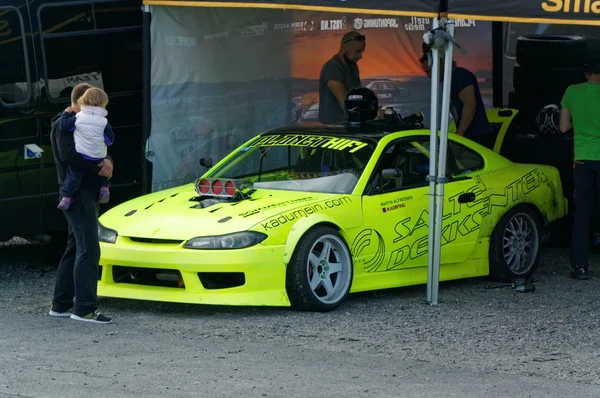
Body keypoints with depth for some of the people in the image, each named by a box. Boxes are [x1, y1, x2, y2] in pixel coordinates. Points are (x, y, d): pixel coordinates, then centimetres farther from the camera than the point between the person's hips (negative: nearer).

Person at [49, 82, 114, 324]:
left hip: (87, 194, 11)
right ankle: (84, 308, -15)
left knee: (75, 249, 14)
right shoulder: (64, 125, -10)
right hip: (77, 194, -11)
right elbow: (69, 154, -25)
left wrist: (107, 162, -7)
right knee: (89, 250, -13)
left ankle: (61, 305, 19)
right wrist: (98, 165, -18)